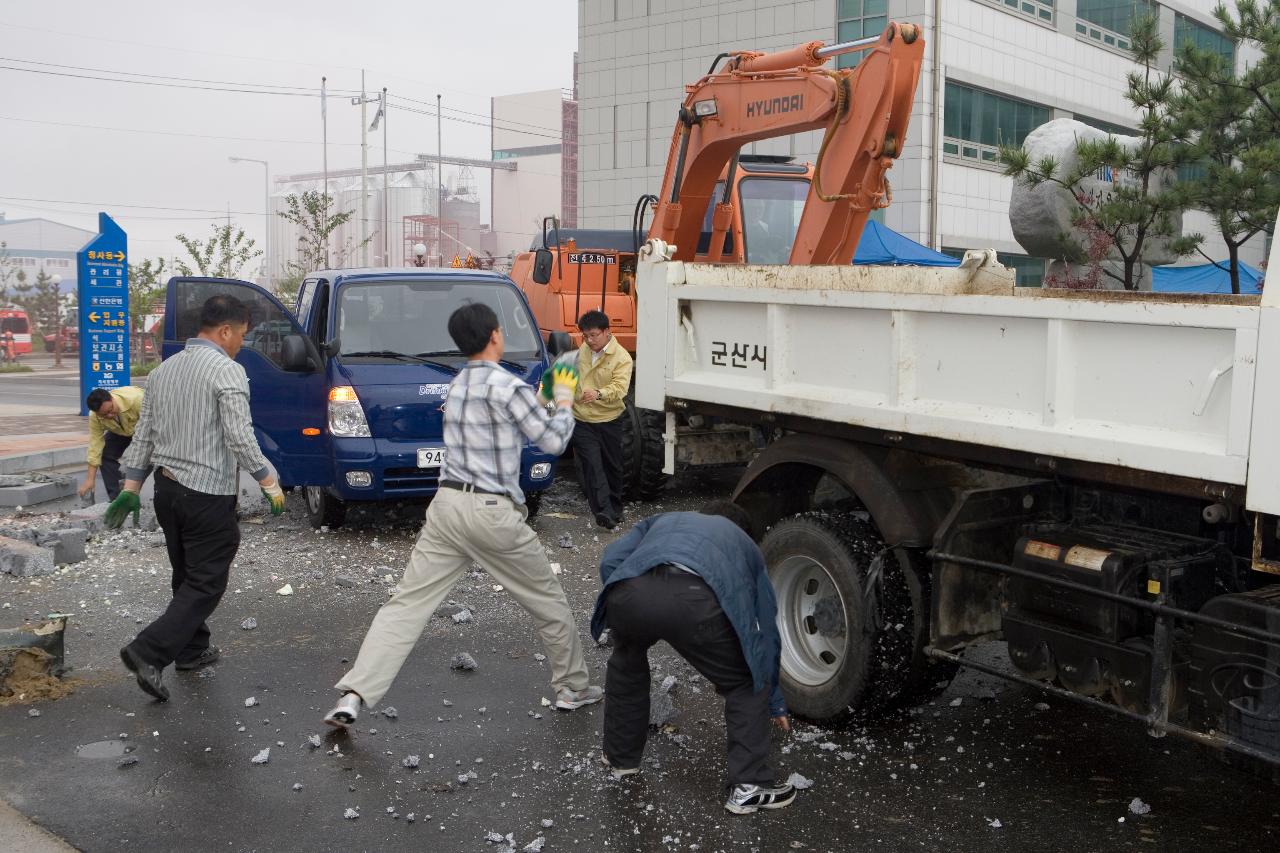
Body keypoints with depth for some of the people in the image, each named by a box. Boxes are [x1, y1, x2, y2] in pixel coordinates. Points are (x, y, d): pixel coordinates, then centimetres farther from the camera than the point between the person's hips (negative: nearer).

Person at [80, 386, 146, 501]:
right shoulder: (94, 417, -28)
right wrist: (90, 479, -27)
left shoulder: (136, 399, -43)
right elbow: (95, 445, -25)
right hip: (120, 430, 4)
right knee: (106, 455, -10)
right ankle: (115, 499, 1)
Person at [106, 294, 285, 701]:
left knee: (187, 577, 20)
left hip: (168, 487, 8)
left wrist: (131, 486, 16)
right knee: (206, 584, -1)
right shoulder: (227, 371, -13)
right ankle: (149, 652, -11)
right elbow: (239, 437, -19)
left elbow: (143, 434, 13)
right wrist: (269, 483, -10)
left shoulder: (163, 370, 11)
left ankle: (192, 649, 29)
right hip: (208, 493, -8)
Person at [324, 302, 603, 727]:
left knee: (407, 604, 2)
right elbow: (553, 440, -5)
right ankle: (573, 688, 25)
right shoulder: (508, 386, -12)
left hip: (447, 503, 6)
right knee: (549, 602, 13)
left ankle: (353, 696, -6)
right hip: (493, 513, -6)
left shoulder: (456, 385, 14)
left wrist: (539, 401, 23)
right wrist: (564, 399, 10)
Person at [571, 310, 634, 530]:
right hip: (582, 421, 3)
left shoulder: (622, 357, -12)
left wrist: (598, 394, -41)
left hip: (609, 421, -2)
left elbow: (620, 387, -26)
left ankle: (615, 509, 29)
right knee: (592, 466, -11)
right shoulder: (582, 350, 5)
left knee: (612, 466, 11)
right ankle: (603, 511, -18)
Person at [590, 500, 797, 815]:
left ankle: (620, 758, 46)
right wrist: (775, 703, 55)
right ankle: (749, 787, 21)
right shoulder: (745, 544, 40)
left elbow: (611, 561, 24)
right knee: (747, 685, 25)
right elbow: (766, 630, 44)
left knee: (627, 662, 37)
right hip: (694, 599, -2)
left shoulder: (663, 520, 43)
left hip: (630, 592, 3)